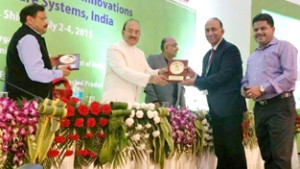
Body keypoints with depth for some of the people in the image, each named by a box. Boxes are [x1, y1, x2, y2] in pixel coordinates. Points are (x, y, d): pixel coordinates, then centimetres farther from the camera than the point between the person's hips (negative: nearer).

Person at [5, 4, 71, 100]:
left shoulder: (26, 36, 16)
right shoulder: (28, 38, -18)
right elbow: (36, 73, -27)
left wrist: (47, 62, 15)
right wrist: (60, 73, -13)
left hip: (26, 95, 11)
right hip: (27, 98, -11)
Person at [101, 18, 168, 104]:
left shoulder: (140, 53, 19)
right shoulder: (114, 49, -5)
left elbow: (147, 71, 11)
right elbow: (123, 72, -18)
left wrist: (158, 73, -13)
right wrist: (151, 78, -25)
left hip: (132, 102, 7)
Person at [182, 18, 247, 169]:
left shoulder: (230, 49, -8)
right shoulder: (208, 56, 17)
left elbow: (223, 76, -19)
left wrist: (195, 80, -16)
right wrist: (194, 76, -2)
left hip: (230, 108, -8)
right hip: (216, 110, 8)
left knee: (234, 150, -5)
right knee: (220, 152, 11)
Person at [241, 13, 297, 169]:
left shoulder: (283, 47, -1)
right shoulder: (252, 57, 23)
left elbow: (290, 75, -14)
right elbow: (246, 80, 26)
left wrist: (262, 88, -19)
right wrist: (244, 89, 1)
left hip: (280, 106, -7)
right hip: (259, 108, 7)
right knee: (267, 155, 11)